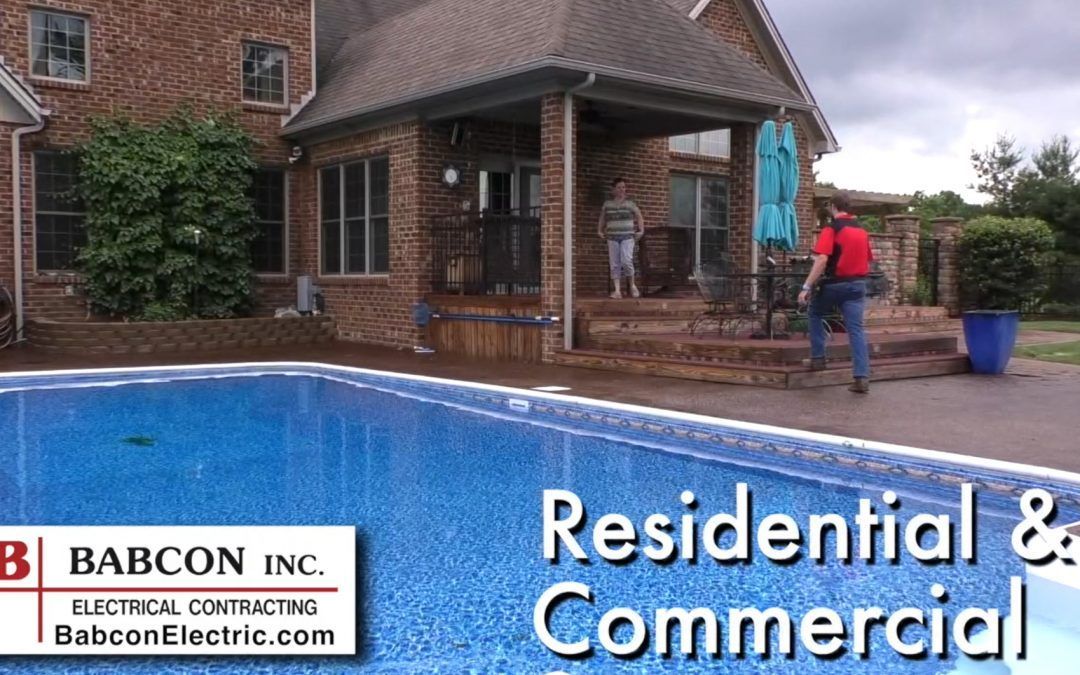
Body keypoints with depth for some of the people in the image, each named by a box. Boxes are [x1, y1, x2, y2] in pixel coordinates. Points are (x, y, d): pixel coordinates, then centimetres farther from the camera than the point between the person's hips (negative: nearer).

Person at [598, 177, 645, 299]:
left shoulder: (630, 204, 4)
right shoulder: (607, 204, 8)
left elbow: (639, 216, 14)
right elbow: (602, 217, 24)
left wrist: (641, 230, 5)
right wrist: (600, 230, 18)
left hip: (627, 237, -2)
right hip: (612, 237, 2)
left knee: (626, 261, -18)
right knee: (615, 265, -1)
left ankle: (632, 285, 3)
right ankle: (617, 291, 0)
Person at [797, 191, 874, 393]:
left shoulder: (831, 229, -9)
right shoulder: (862, 231, 13)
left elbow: (822, 260, -20)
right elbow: (869, 260, 21)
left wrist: (807, 287, -20)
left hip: (835, 283, -5)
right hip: (857, 284, 5)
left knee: (815, 314, 21)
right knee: (856, 329, 0)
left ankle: (818, 358, 17)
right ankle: (862, 377, -8)